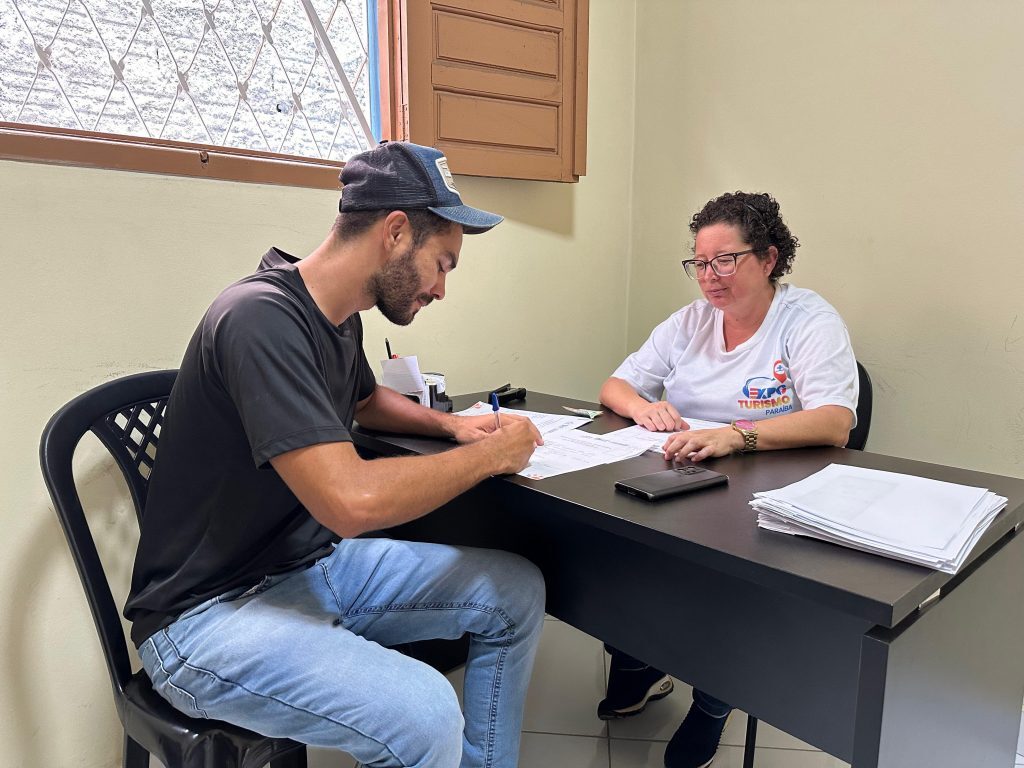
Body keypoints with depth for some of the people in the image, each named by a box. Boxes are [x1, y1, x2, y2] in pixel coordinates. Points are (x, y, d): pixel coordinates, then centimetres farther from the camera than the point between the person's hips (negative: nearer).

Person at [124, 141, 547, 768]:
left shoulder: (340, 317, 4)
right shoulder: (262, 318, -25)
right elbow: (353, 499, -33)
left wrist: (451, 425, 7)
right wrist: (490, 456, -17)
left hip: (316, 564, 9)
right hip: (213, 610, -8)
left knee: (518, 591, 4)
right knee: (425, 715, -31)